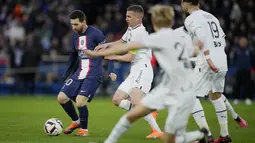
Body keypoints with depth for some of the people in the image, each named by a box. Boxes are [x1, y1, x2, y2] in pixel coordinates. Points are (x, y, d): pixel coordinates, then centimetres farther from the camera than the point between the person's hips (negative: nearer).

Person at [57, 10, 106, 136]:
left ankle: (84, 129, 4)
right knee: (61, 98, 2)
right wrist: (67, 76, 24)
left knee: (80, 101, -20)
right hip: (79, 73, 7)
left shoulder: (95, 34, -10)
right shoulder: (74, 36, 10)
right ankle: (76, 121, 25)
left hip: (93, 74, -7)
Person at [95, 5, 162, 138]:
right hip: (134, 71, 10)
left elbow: (128, 57, -12)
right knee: (117, 100, 6)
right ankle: (148, 112, 6)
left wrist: (112, 57, 5)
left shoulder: (139, 32, -15)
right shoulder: (131, 29, 14)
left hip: (142, 69, -10)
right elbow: (122, 42, 33)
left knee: (135, 102, -27)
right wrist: (106, 45, 16)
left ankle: (157, 131, -24)